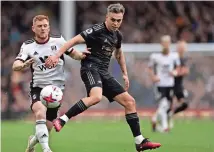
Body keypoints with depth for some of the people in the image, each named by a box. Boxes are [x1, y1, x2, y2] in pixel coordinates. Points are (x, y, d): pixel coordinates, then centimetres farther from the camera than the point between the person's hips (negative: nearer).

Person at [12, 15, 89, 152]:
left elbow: (73, 53, 8)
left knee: (47, 127, 7)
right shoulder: (28, 46, -5)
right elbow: (15, 66, -15)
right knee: (40, 112, -33)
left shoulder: (58, 41, -4)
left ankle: (34, 140, 41)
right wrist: (24, 65, -38)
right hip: (38, 87, -2)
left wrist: (81, 55, -15)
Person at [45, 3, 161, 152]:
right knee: (96, 97, -38)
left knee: (130, 101, 4)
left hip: (104, 73, 8)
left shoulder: (118, 35, 13)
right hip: (90, 68, -8)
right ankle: (62, 120, -30)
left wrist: (125, 74, 30)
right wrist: (57, 55, -25)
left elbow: (119, 53, 33)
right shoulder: (97, 30, -11)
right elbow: (75, 40, -16)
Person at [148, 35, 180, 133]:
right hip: (160, 84, -4)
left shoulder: (174, 56, 3)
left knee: (168, 106, 9)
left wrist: (175, 72, -6)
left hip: (170, 84, 4)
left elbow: (178, 67, 16)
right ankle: (164, 126, -10)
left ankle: (154, 119, 35)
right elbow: (150, 68, 6)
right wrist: (153, 77, -11)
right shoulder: (155, 56, -5)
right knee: (163, 104, -17)